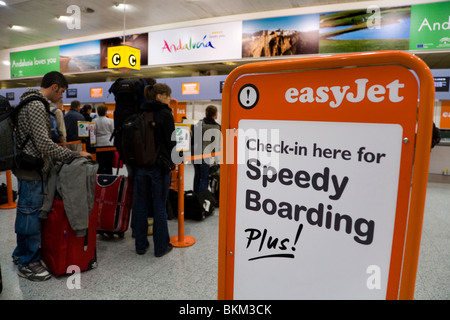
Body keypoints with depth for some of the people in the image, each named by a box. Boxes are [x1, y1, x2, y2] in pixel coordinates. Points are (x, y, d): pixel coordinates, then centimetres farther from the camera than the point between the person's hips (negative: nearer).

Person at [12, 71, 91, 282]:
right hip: (32, 170, -11)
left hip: (28, 169, 11)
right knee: (31, 214, -1)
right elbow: (44, 144, -25)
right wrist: (74, 155, -19)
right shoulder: (36, 106, -18)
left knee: (25, 212, 19)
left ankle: (21, 254, 34)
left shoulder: (31, 102, 16)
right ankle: (28, 263, 12)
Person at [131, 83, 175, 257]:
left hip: (140, 164, 6)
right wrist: (171, 161, 5)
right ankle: (161, 247, 14)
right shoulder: (165, 114, -8)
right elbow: (171, 141, -8)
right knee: (159, 206, 3)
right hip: (159, 165, -5)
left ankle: (140, 244, 22)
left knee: (141, 205, 12)